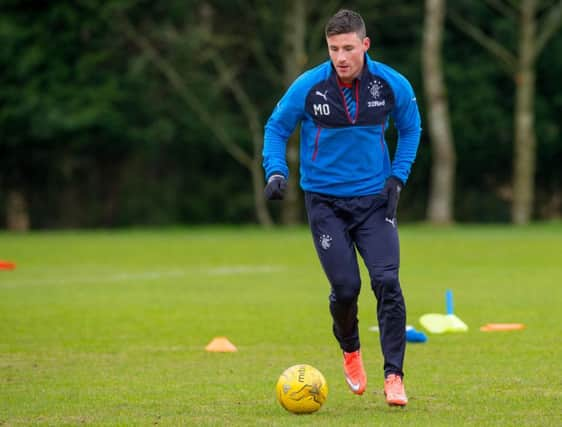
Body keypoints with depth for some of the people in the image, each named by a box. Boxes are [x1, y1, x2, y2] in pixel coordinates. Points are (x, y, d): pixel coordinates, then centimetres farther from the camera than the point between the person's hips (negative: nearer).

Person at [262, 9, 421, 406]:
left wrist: (398, 176, 0)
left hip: (374, 199, 1)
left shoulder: (392, 84, -7)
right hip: (325, 200, -1)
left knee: (387, 282, -13)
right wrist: (276, 171, -13)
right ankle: (350, 351, 28)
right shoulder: (308, 87, -12)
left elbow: (410, 128, 11)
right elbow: (276, 128, 3)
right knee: (345, 288, -6)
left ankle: (394, 377, -7)